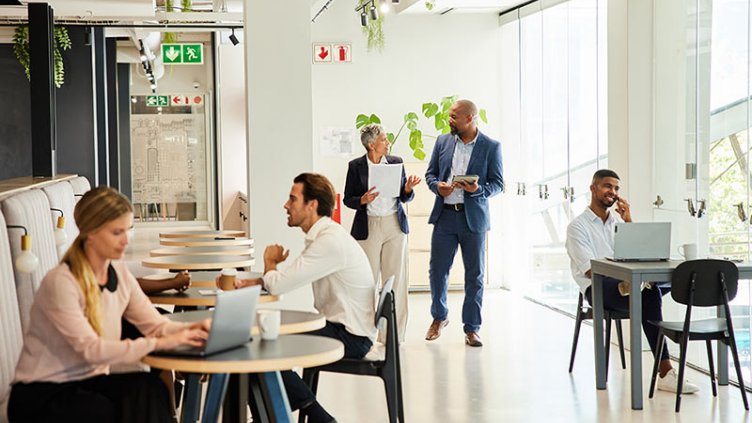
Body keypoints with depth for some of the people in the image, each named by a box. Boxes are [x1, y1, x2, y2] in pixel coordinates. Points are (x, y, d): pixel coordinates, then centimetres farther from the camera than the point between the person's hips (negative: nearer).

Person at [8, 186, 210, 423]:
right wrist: (161, 343, -29)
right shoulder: (61, 282, -18)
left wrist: (191, 330, -21)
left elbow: (156, 325, 1)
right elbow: (91, 350, -25)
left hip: (89, 384, 6)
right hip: (41, 396, -6)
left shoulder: (119, 274, 5)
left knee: (148, 388, -26)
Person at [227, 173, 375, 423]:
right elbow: (285, 280, 14)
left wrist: (270, 261, 0)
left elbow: (277, 285, -23)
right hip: (339, 326, 10)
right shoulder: (322, 235, 10)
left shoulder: (330, 241, -23)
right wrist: (245, 283, -1)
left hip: (351, 336, -10)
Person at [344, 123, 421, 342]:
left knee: (395, 278, 1)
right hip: (368, 227, -2)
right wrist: (362, 200, -16)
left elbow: (404, 197, 13)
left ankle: (393, 332, 7)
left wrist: (408, 189, -9)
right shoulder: (356, 166, 0)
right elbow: (348, 199, 3)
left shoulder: (396, 162, 7)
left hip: (395, 225, 2)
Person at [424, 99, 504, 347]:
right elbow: (430, 173, 14)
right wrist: (437, 186, -8)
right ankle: (439, 317, 28)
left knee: (475, 274, 3)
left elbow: (498, 184, -1)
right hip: (444, 215, 2)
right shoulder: (443, 142, 7)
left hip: (473, 217, -2)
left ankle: (471, 328, 13)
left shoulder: (491, 147, -1)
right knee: (437, 270, 5)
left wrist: (477, 189, -20)